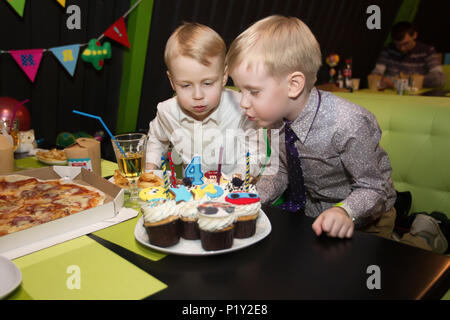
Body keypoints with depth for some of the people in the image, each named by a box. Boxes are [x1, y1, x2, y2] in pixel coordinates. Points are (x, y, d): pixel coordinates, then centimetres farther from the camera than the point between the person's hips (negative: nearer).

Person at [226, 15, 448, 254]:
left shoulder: (348, 125, -36)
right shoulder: (276, 119, -16)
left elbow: (372, 188, -26)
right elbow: (282, 173, -2)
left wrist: (344, 211, -46)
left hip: (360, 219, -6)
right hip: (312, 212, 6)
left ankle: (423, 237, 25)